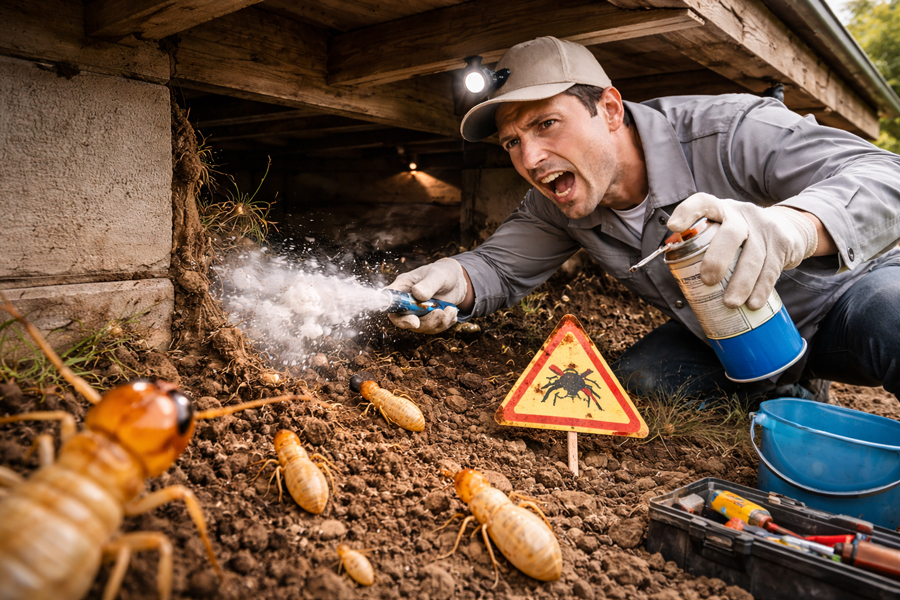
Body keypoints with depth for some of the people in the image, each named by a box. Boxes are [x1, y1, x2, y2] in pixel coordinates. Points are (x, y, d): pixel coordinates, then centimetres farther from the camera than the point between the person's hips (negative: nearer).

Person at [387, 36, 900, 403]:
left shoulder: (727, 133, -32)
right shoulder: (557, 205, -13)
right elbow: (502, 266, -7)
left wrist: (786, 227, -59)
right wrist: (454, 281, -31)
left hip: (848, 288, -5)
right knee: (637, 379, -17)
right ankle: (786, 391, 8)